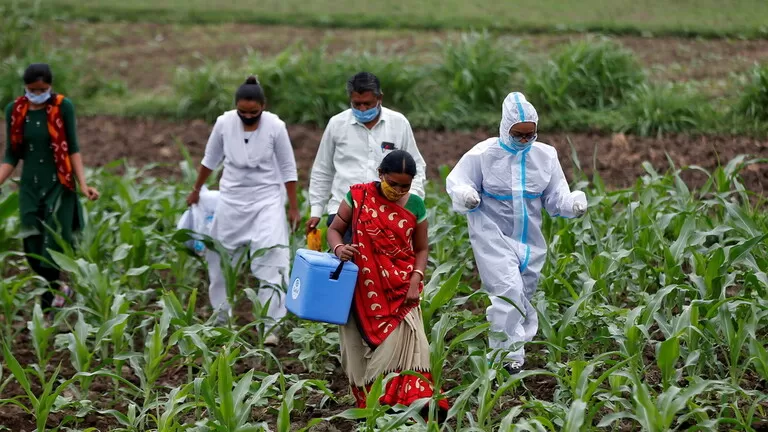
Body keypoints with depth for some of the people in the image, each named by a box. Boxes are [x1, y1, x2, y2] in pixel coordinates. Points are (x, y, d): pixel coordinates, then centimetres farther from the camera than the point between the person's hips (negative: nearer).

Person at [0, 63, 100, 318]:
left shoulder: (63, 107, -8)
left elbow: (73, 149, -5)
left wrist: (83, 184, -15)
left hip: (59, 185, -3)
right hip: (30, 186, 3)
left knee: (52, 249, -5)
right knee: (33, 251, 3)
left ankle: (46, 312, 5)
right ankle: (59, 289, 29)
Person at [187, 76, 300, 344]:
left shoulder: (275, 127, -14)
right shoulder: (224, 123, -8)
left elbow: (288, 169, -4)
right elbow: (210, 159, 9)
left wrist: (293, 208, -2)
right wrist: (196, 190, 19)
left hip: (267, 199, -3)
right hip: (232, 199, 3)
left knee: (271, 262, -12)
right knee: (220, 260, 8)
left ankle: (271, 326, -11)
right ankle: (221, 319, 23)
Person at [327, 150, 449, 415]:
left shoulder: (415, 206, 1)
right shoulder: (359, 197, -3)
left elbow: (421, 249, 8)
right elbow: (335, 229, 5)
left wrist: (416, 279, -8)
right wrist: (339, 248, -17)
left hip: (400, 291, 0)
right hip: (364, 290, 0)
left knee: (399, 347, -9)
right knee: (364, 347, 3)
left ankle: (411, 404, -6)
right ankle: (368, 405, 12)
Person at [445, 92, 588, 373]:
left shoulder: (546, 156, 3)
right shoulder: (484, 154, -8)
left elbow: (556, 197, 6)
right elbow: (456, 182, -4)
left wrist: (573, 204, -15)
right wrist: (466, 195, -27)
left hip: (530, 242, 5)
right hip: (494, 237, -5)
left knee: (523, 298, 10)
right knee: (509, 291, -20)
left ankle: (513, 351, 23)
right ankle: (507, 355, -16)